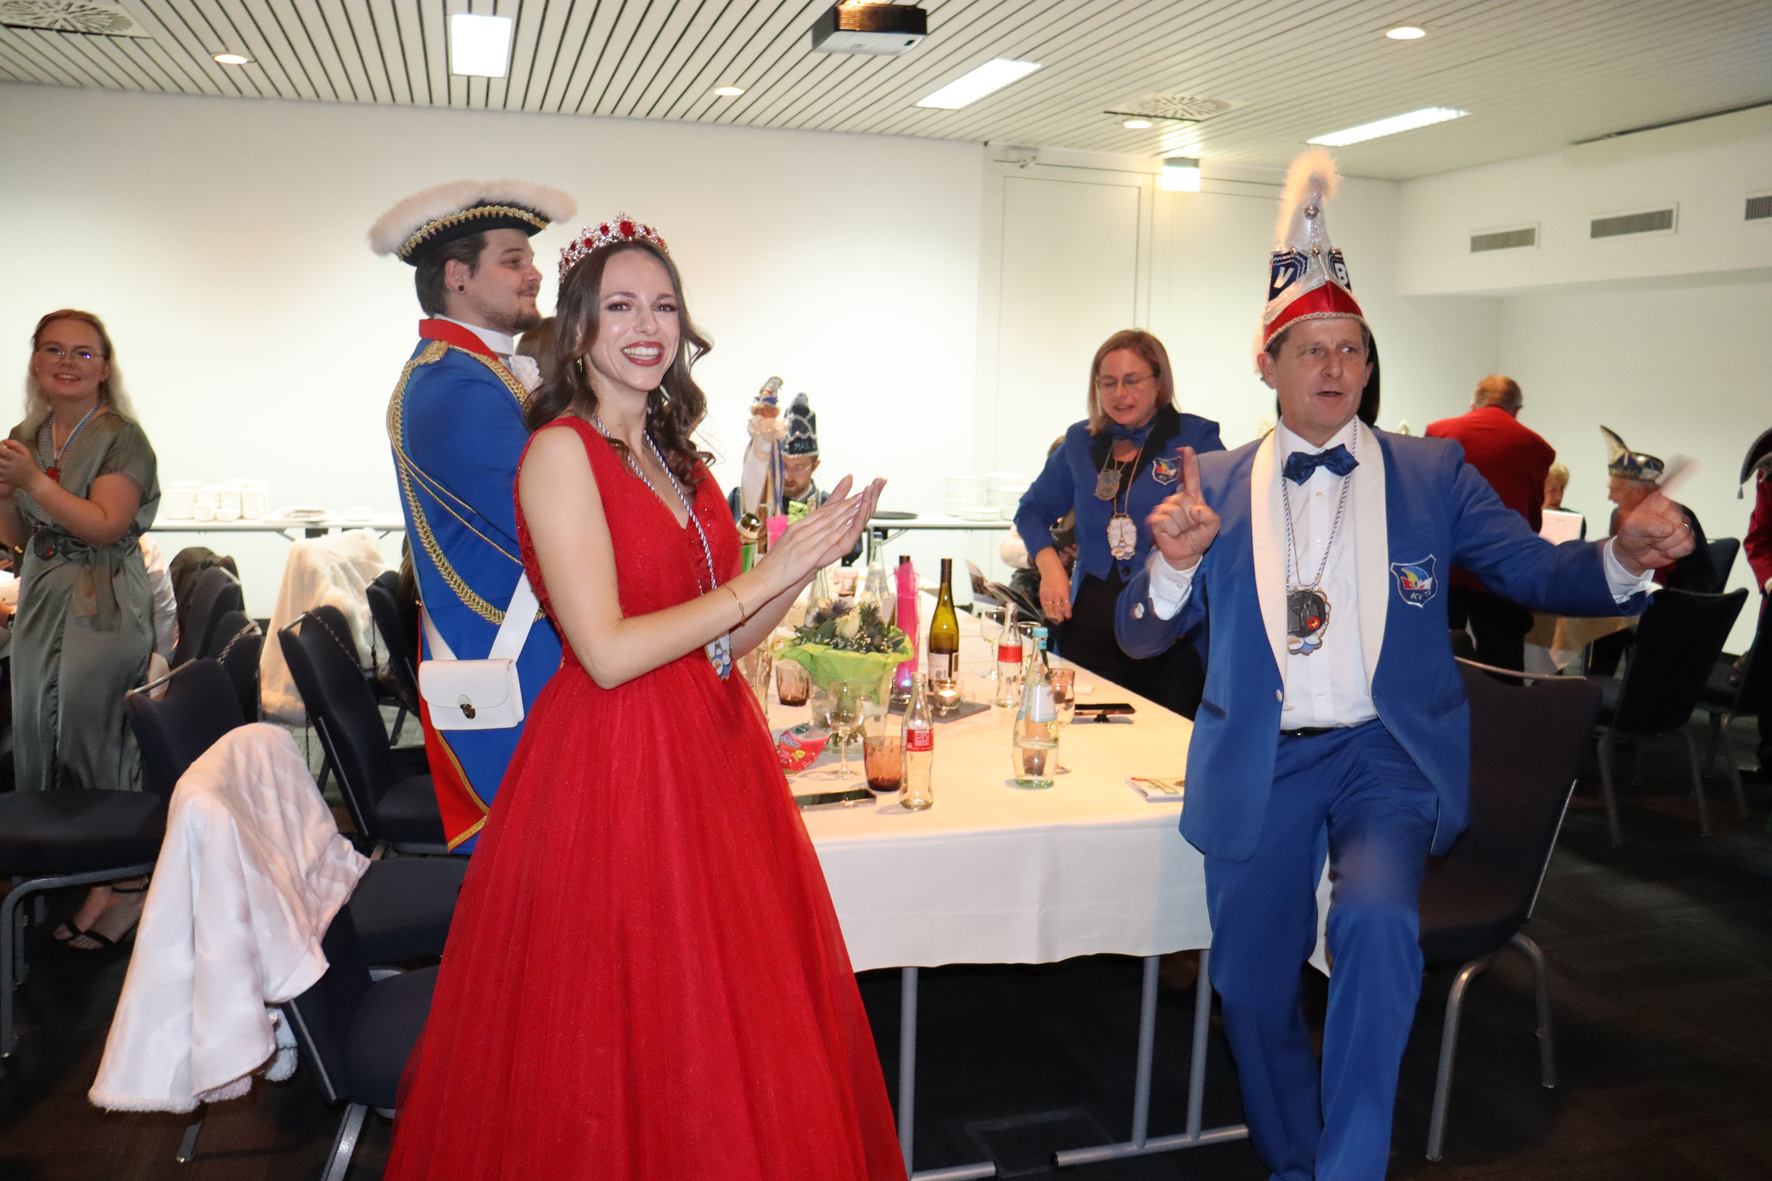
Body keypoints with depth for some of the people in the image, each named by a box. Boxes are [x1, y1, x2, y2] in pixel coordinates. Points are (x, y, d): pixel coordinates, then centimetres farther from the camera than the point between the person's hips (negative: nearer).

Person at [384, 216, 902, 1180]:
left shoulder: (676, 458, 13)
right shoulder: (560, 451, -10)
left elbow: (725, 640, 12)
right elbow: (608, 652, -19)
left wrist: (810, 556, -2)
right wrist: (767, 575, -14)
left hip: (711, 754, 8)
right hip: (613, 766, -7)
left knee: (733, 1021, 17)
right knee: (631, 1042, 6)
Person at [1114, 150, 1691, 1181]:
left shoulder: (1432, 472, 5)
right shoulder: (1215, 483, 4)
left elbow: (1532, 571, -2)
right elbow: (1144, 636, 1)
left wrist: (1624, 556, -23)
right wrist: (1175, 562, -20)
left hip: (1387, 753, -1)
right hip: (1261, 765, 1)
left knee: (1379, 922, -28)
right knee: (1253, 982, 9)